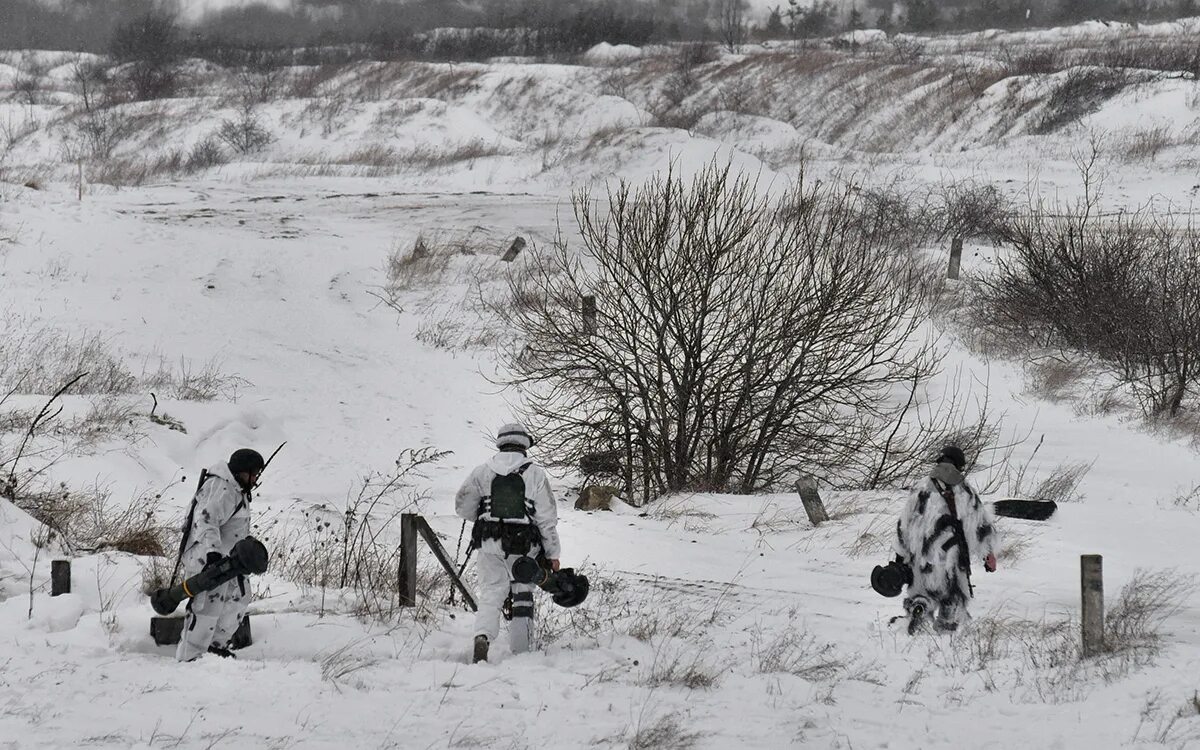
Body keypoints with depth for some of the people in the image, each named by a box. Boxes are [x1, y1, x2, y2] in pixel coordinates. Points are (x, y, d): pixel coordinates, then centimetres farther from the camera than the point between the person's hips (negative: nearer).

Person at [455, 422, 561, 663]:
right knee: (523, 596, 15)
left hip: (490, 544, 1)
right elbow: (547, 518, -3)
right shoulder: (535, 474, -2)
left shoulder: (483, 472, 3)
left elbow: (462, 506, 6)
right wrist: (553, 554, 2)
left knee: (491, 593, 2)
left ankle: (483, 636, -26)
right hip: (524, 547, -1)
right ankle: (521, 652, 18)